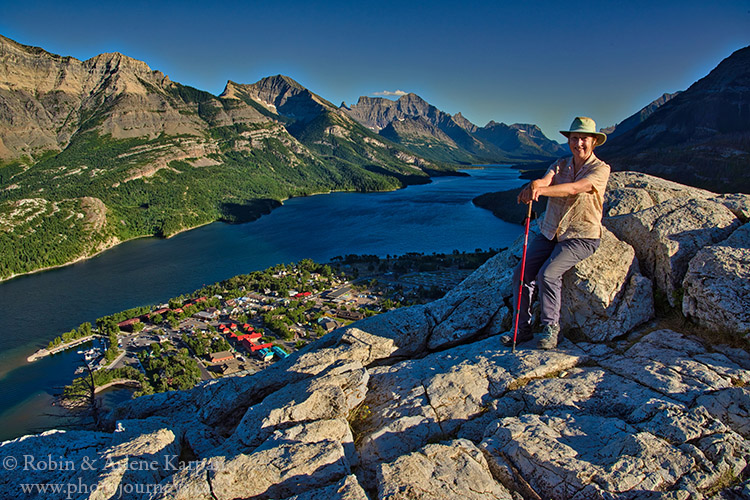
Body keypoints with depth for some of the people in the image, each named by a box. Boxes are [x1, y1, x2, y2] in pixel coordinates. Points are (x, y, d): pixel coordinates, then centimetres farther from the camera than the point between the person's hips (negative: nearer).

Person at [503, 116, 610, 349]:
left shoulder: (600, 169, -6)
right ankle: (523, 328, 2)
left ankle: (550, 327, -5)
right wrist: (534, 185, -38)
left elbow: (575, 187, -26)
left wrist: (541, 189, -41)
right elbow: (546, 180, -12)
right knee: (522, 273, -11)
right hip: (550, 233, 5)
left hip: (581, 237, -5)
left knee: (548, 274, -25)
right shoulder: (560, 164, 10)